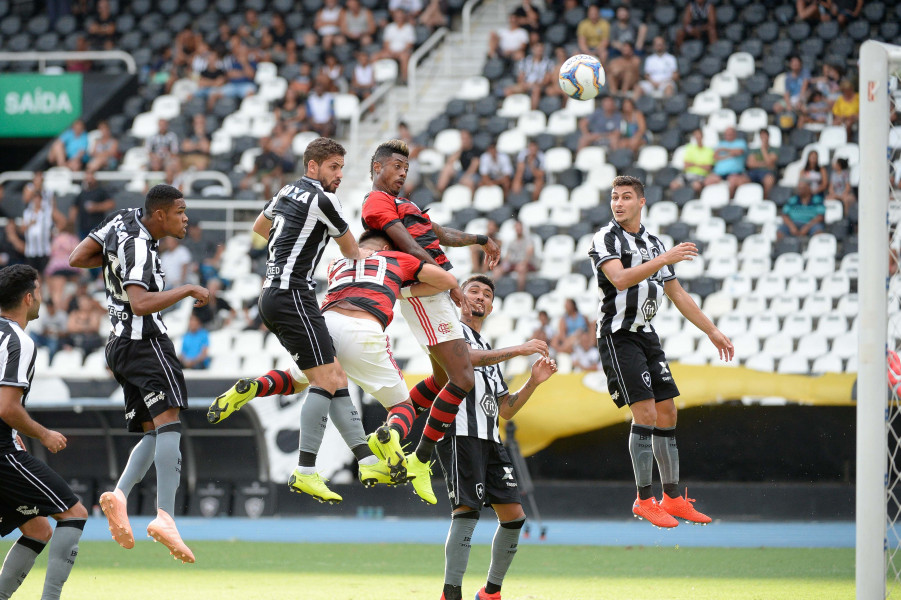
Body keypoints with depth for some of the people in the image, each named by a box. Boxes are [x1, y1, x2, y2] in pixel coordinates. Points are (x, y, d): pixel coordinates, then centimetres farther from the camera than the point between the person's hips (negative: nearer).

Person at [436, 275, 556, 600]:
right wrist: (519, 350, -22)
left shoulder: (489, 348, 29)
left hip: (490, 439, 8)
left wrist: (533, 382, 11)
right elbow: (467, 357, -18)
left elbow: (506, 409, 25)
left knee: (513, 515, 2)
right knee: (467, 511, -18)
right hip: (460, 433, -8)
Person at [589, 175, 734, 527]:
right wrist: (664, 259, -32)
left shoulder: (654, 243, 14)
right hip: (618, 336, -7)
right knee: (645, 413, -14)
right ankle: (644, 500, -8)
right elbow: (620, 279, -25)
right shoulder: (606, 238, -7)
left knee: (667, 413, 6)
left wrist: (712, 331, 21)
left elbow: (677, 294, 21)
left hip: (647, 336, 7)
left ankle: (672, 497, 14)